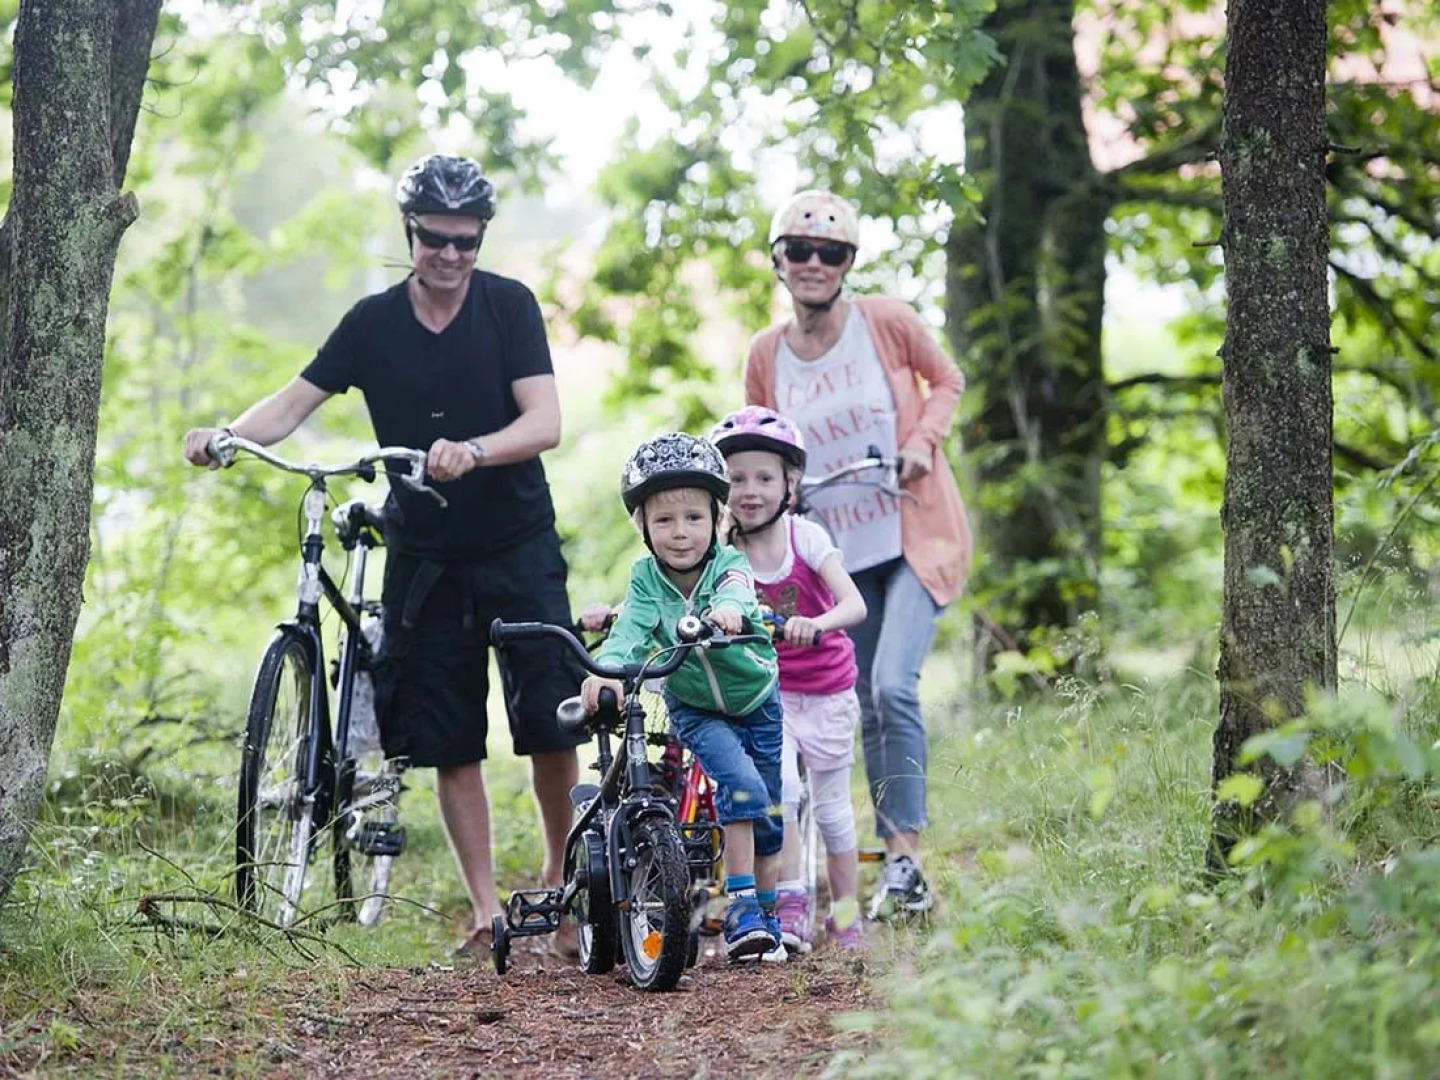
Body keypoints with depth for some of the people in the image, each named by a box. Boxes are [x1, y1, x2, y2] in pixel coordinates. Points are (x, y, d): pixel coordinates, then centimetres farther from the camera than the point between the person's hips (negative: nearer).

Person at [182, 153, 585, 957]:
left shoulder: (509, 305, -6)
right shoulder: (374, 324, 0)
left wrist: (473, 452, -36)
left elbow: (545, 422, -16)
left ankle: (561, 876, 15)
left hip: (518, 549, -2)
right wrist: (225, 436, -26)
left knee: (553, 723, -7)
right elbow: (296, 402, -6)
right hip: (424, 558, 2)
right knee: (450, 745, 1)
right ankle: (488, 911, 10)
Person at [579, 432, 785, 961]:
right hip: (694, 709, -1)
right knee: (740, 784, -26)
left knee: (766, 814, 7)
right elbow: (631, 630, -29)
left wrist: (727, 608, -68)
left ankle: (764, 914, 26)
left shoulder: (729, 565, -21)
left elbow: (737, 590, -43)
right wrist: (607, 670, -51)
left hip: (756, 703, 1)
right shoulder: (645, 578, -16)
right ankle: (741, 906, -21)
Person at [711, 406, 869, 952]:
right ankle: (790, 902, -15)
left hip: (825, 691, 0)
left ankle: (845, 914, 23)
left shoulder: (806, 538, -12)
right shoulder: (723, 552, -7)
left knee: (832, 808, 8)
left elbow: (854, 605, -22)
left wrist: (817, 623, -43)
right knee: (780, 785, -23)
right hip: (767, 693, 0)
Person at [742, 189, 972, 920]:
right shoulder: (765, 355, -1)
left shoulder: (887, 322, -9)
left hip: (914, 536, -4)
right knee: (869, 708, 7)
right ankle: (899, 864, 15)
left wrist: (923, 441, -11)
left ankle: (905, 855, -12)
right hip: (837, 555, 4)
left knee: (893, 687, -19)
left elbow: (947, 380, 6)